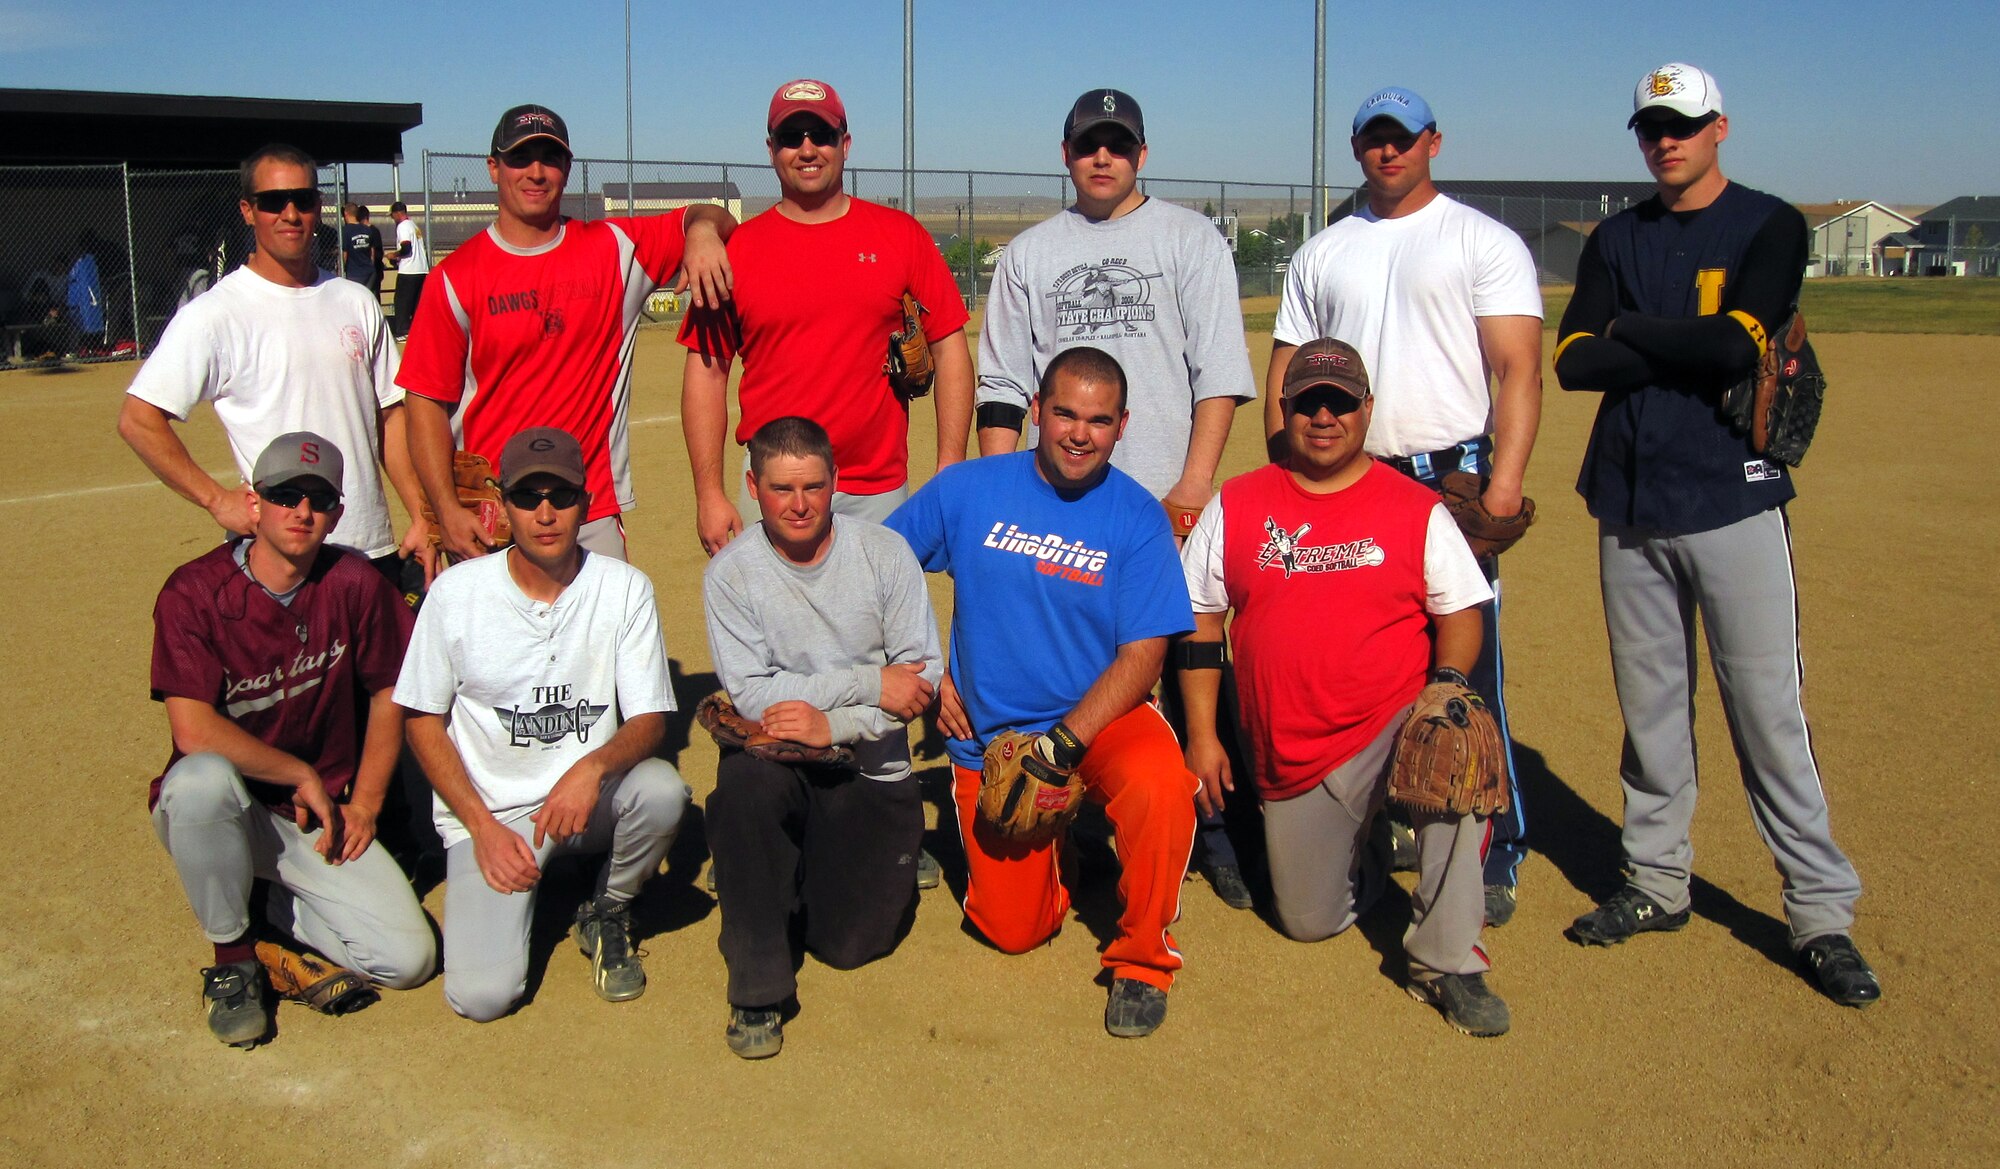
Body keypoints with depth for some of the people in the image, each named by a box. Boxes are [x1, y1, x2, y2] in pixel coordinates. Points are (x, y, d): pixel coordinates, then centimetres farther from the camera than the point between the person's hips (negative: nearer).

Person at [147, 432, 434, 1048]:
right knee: (203, 778, -40)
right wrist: (304, 776, -17)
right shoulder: (195, 592, -15)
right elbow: (193, 730, -24)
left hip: (321, 818, 2)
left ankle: (271, 914, 13)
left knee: (408, 959, -15)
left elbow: (387, 695, 5)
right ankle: (233, 954, -13)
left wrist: (364, 802, -2)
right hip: (224, 810, -2)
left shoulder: (354, 585, -6)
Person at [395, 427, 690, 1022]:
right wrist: (483, 826, -10)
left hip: (589, 793, 2)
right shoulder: (456, 592, -6)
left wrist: (592, 768, -31)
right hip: (489, 810, -1)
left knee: (662, 788, -33)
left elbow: (650, 720, -8)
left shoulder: (624, 588, -6)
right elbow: (423, 720, 1)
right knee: (482, 994, -20)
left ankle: (608, 913, -1)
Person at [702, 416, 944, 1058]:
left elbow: (923, 676, -8)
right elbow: (751, 696, -15)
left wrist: (835, 724, -23)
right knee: (744, 775, -36)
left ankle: (887, 862, 29)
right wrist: (869, 682, -18)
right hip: (781, 765, 0)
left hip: (872, 770, 0)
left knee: (850, 944, -10)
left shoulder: (885, 553, -4)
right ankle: (757, 987, -20)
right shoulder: (730, 572, -7)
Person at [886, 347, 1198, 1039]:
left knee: (1160, 781, -35)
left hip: (1099, 721, -1)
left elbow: (1143, 653, -12)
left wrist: (1061, 742, -21)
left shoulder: (1137, 518, -7)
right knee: (1014, 930, 0)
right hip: (989, 738, 2)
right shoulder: (967, 490, -4)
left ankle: (1143, 958, -10)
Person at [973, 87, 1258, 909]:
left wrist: (1195, 484, -12)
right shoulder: (1029, 253, 14)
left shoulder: (1190, 238, 8)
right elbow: (1002, 387, 12)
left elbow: (1219, 373, -1)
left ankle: (1212, 825, 9)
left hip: (1169, 501, -2)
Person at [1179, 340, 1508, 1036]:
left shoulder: (1417, 509, 3)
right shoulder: (1235, 506, 6)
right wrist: (1202, 735, 3)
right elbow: (1200, 624, 9)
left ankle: (1446, 959, -23)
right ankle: (1357, 861, 39)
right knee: (1308, 922, 3)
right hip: (1292, 759, 2)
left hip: (1397, 726, -2)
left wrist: (1447, 681, -19)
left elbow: (1461, 612, 2)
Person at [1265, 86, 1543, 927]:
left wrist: (1504, 483, -18)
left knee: (1468, 667, -8)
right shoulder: (1321, 255, 17)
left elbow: (1517, 369, -5)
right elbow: (1284, 377, 16)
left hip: (1451, 477, -4)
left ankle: (1495, 854, 1)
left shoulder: (1485, 242, 4)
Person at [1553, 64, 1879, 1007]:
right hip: (1631, 504, 4)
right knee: (1649, 706, 9)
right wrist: (1694, 350, -10)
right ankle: (1657, 883, 21)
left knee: (1768, 709, -4)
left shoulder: (1770, 226, 1)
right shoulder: (1616, 240, 13)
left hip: (1734, 499, -4)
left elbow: (1738, 343, -16)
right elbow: (1575, 361, -1)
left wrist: (1631, 328, -4)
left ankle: (1822, 911, 4)